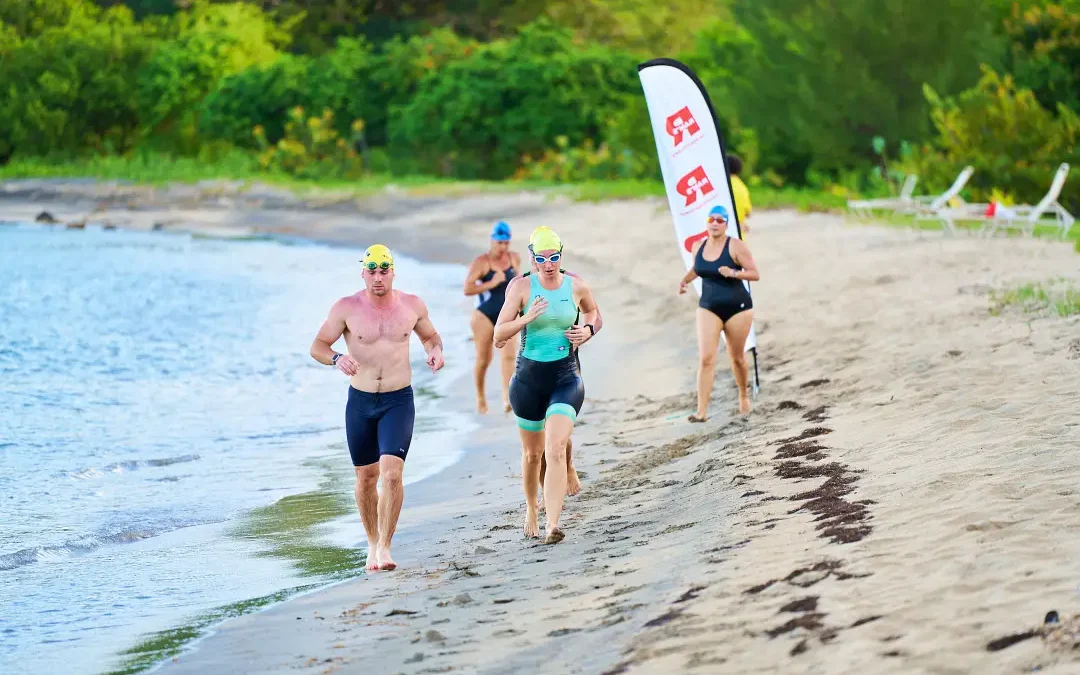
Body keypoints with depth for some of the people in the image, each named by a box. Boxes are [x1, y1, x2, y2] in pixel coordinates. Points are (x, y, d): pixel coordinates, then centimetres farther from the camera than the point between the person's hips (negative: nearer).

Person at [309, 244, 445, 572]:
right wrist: (336, 358, -24)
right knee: (366, 477, 11)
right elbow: (317, 346, -2)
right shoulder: (347, 308, -5)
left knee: (392, 472, -18)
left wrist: (436, 349, -4)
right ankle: (372, 542, 30)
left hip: (399, 400, -1)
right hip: (360, 401, 1)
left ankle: (385, 546, -12)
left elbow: (430, 335, 19)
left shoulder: (412, 306, 1)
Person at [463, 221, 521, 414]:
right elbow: (467, 289, -20)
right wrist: (491, 284, -25)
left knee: (508, 355, -16)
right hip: (485, 315, -3)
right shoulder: (481, 262, -13)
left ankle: (506, 396, -22)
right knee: (483, 359, 6)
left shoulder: (514, 259, 2)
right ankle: (480, 396, 27)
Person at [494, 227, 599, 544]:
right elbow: (499, 335, -10)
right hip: (529, 377, 1)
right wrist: (526, 318, -25)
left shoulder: (577, 287, -1)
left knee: (555, 450, -18)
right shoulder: (521, 288, -6)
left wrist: (588, 330, 2)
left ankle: (552, 525, -25)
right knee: (532, 452, 15)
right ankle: (531, 511, 41)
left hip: (566, 377, -1)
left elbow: (591, 311, 23)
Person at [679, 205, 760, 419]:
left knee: (737, 357, 11)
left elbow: (755, 274, -11)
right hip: (708, 307, 3)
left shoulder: (735, 246, -11)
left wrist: (733, 273, -27)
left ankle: (744, 397, 38)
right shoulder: (698, 247, 4)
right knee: (706, 358, -11)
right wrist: (685, 280, 7)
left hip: (737, 307, -3)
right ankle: (702, 410, -15)